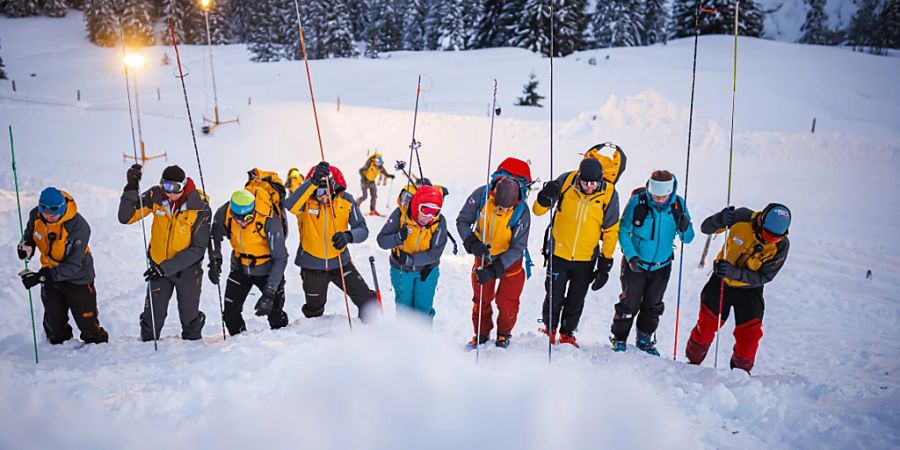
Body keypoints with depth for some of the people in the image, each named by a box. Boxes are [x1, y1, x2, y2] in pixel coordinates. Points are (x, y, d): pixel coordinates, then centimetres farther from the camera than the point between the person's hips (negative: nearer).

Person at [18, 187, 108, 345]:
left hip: (77, 277, -5)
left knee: (87, 323, 2)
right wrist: (26, 246, -16)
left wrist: (41, 277, -35)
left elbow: (73, 265, -28)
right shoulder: (35, 216, -14)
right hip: (49, 276, 5)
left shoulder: (79, 226, -30)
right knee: (54, 324, 18)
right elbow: (30, 235, 9)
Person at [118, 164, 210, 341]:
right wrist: (131, 188, -28)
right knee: (153, 316, 3)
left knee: (190, 317, 10)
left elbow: (198, 248, -18)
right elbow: (126, 218, -13)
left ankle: (192, 343, 38)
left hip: (187, 268, -1)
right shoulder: (156, 196, -12)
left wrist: (167, 267, -23)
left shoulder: (200, 207, -20)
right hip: (158, 265, 2)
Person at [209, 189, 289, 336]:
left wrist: (269, 293, -29)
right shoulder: (224, 213, -20)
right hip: (239, 268, 3)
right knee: (230, 314, 2)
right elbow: (215, 237, 4)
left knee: (275, 314, -1)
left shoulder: (269, 220, -32)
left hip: (267, 270, -3)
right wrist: (215, 260, -9)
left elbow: (280, 258, -26)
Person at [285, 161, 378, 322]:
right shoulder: (306, 200, -19)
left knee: (367, 300, 0)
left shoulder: (346, 201, -14)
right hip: (312, 265, -1)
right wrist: (313, 181, -53)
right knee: (314, 311, 19)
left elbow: (362, 229, -15)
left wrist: (347, 236, -39)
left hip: (340, 262, 1)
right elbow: (290, 206, -42)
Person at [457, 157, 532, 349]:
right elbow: (462, 221, -13)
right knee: (481, 299, 13)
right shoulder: (481, 195, -25)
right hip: (483, 256, 2)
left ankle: (504, 333, 35)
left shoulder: (522, 211, -30)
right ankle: (482, 333, 35)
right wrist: (472, 242, -31)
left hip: (510, 260, -2)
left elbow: (517, 248, -25)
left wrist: (495, 269, -32)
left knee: (507, 301, 8)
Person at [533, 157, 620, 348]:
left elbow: (611, 231, -2)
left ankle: (567, 334, 36)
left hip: (586, 260, 1)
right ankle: (549, 329, 33)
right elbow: (538, 210, -5)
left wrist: (605, 262, -2)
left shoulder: (609, 194, -13)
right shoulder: (565, 182, -14)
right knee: (554, 298, 7)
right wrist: (545, 198, -27)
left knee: (576, 302, 14)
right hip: (558, 254, -1)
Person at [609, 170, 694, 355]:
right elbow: (623, 232, -10)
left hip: (661, 266, 3)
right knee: (629, 304, 4)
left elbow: (688, 239, -7)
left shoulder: (678, 204, -12)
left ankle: (645, 340, 36)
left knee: (653, 306, 17)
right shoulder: (637, 201, -20)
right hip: (635, 263, -3)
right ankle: (618, 339, 23)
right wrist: (631, 256, -21)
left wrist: (684, 225, -29)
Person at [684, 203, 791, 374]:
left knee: (750, 334, -5)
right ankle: (693, 361, 28)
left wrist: (734, 272, -37)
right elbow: (706, 228, -13)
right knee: (706, 326, 5)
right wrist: (719, 220, -37)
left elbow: (763, 278, -21)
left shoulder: (781, 245, -22)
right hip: (721, 281, 0)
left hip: (749, 289, 0)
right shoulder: (743, 218, -22)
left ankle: (741, 371, 20)